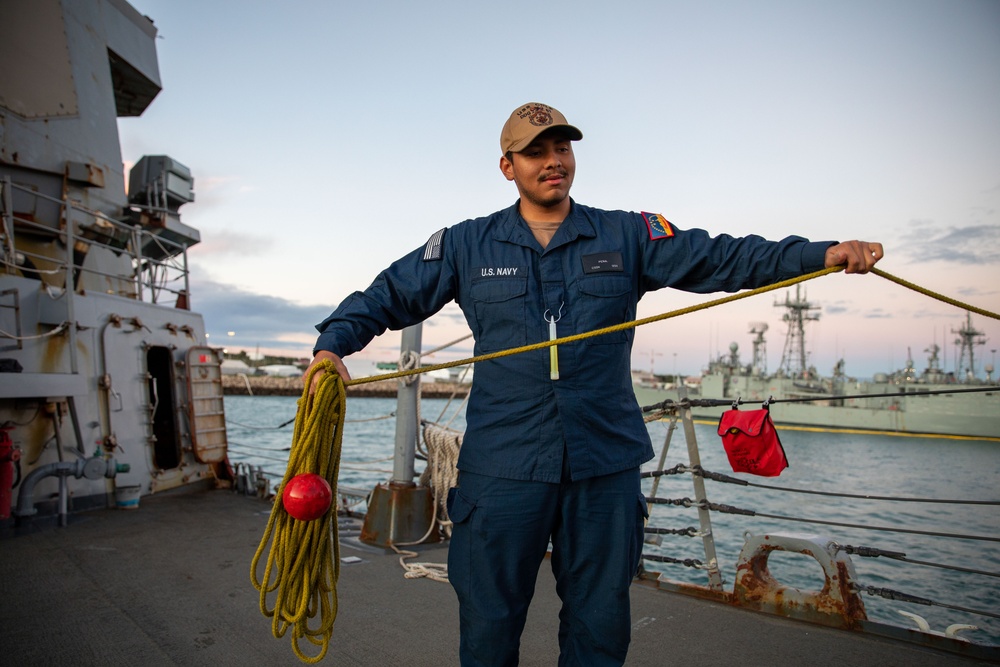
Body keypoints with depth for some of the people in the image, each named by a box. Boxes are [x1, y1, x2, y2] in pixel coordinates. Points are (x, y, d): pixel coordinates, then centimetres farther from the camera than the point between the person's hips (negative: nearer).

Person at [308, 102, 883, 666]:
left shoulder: (628, 236, 7)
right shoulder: (465, 246, 7)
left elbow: (720, 258, 0)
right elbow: (388, 296, 10)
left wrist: (823, 254, -11)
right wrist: (332, 345, -7)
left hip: (607, 462, 1)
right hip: (502, 465, 0)